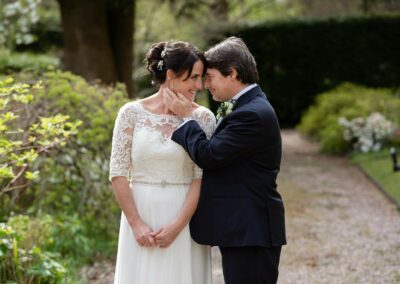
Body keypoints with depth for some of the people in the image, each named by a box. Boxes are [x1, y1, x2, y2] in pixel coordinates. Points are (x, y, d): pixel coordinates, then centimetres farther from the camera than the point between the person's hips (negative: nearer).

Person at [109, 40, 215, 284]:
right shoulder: (132, 113, -2)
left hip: (185, 220, 0)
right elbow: (118, 173, -2)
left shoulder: (203, 118, -1)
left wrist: (178, 225, -12)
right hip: (141, 218, 0)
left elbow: (202, 177, -4)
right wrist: (136, 224, -9)